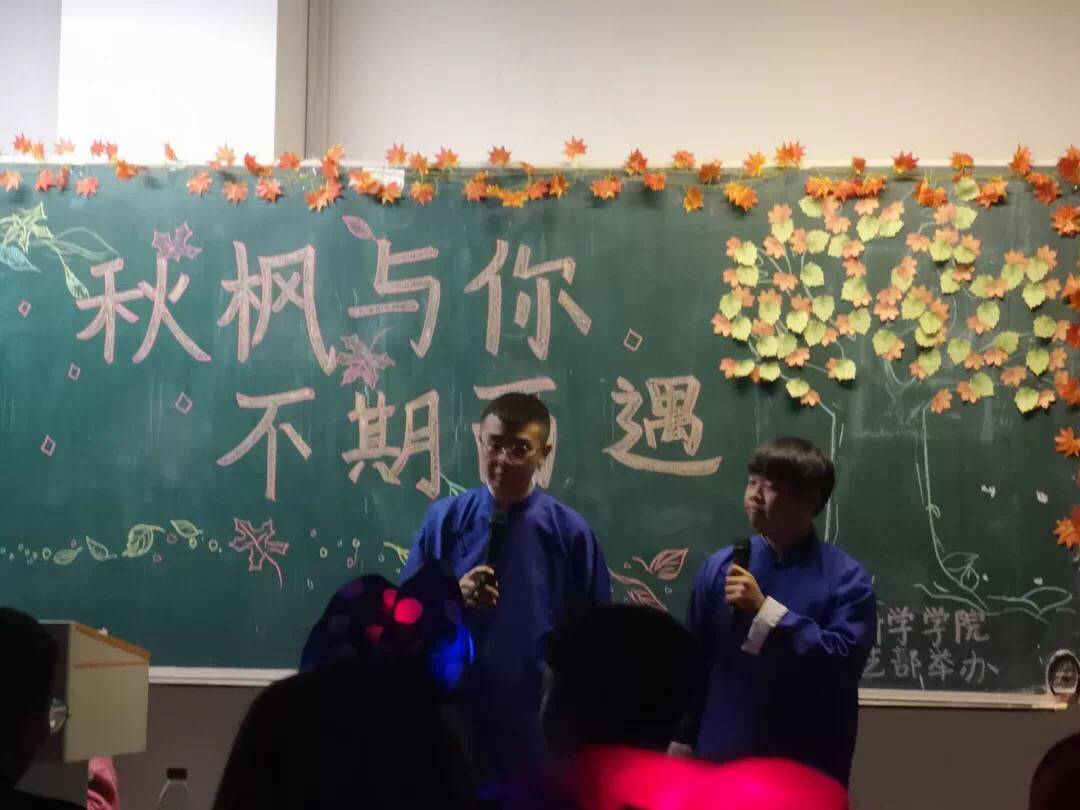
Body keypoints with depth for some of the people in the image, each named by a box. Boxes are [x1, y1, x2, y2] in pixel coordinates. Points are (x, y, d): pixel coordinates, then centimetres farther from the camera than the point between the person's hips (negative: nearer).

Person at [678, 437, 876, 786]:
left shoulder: (845, 577, -7)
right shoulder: (720, 566, 0)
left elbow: (843, 661, -20)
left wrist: (765, 610, -22)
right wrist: (683, 743, 5)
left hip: (807, 769, -2)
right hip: (722, 759, 2)